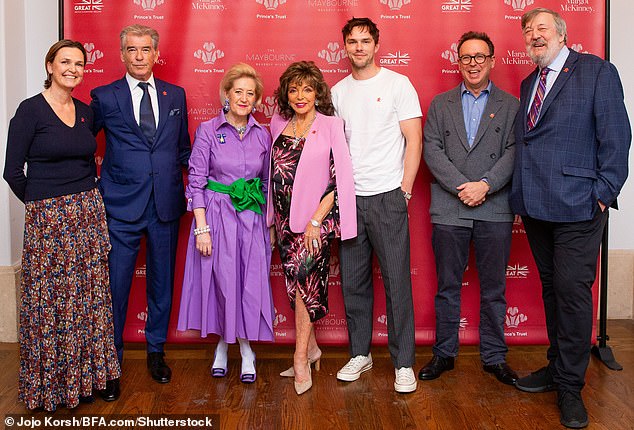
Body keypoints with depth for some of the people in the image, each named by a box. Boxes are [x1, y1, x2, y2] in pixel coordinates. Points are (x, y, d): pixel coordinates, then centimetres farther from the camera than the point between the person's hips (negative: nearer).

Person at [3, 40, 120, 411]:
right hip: (47, 220, -5)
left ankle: (84, 375, 26)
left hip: (89, 214, 5)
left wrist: (88, 197, 8)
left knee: (89, 299, 10)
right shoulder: (31, 110, -8)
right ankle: (49, 383, 21)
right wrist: (41, 204, 2)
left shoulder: (86, 112, 9)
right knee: (50, 302, 3)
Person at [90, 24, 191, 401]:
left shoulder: (176, 95, 10)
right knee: (116, 284, 2)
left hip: (167, 204, 3)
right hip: (122, 205, -2)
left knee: (162, 281, 12)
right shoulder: (104, 97, 2)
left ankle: (156, 351, 31)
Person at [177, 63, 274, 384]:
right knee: (220, 281, 3)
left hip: (251, 219, 3)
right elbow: (196, 181, -5)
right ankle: (222, 346, 24)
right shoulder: (208, 130, -3)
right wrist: (201, 227, -11)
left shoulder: (262, 135, 6)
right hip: (216, 216, -2)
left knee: (251, 283, 2)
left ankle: (246, 351, 17)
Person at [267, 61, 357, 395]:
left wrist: (315, 220, -14)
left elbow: (340, 178, -9)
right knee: (297, 284, 10)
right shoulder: (279, 125, 9)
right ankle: (311, 349, 25)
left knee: (304, 281, -9)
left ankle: (300, 359, 3)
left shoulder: (330, 126, -5)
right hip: (285, 220, 5)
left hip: (316, 220, -5)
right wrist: (273, 222, 13)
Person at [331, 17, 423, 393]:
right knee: (353, 282, 9)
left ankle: (404, 363, 9)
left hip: (387, 197, -4)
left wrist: (404, 189, -8)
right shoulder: (337, 92, 12)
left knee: (397, 282, -2)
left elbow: (414, 140, -2)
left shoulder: (398, 84, 1)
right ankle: (360, 354, 24)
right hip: (348, 197, 4)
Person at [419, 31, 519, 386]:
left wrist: (485, 185, -16)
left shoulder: (511, 106, 8)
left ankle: (495, 357, 21)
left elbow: (513, 153, -2)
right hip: (449, 210, 1)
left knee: (494, 288, 8)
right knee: (448, 287, 8)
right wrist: (463, 187, -12)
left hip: (495, 210, 0)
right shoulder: (440, 104, 11)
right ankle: (444, 354, 21)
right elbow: (433, 151, 0)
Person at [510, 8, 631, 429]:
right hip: (536, 206, 7)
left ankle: (570, 386, 9)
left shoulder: (597, 71, -2)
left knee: (573, 291, -4)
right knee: (551, 288, 16)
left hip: (577, 205, -6)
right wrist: (522, 197, 7)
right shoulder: (528, 83, 18)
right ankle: (557, 366, 30)